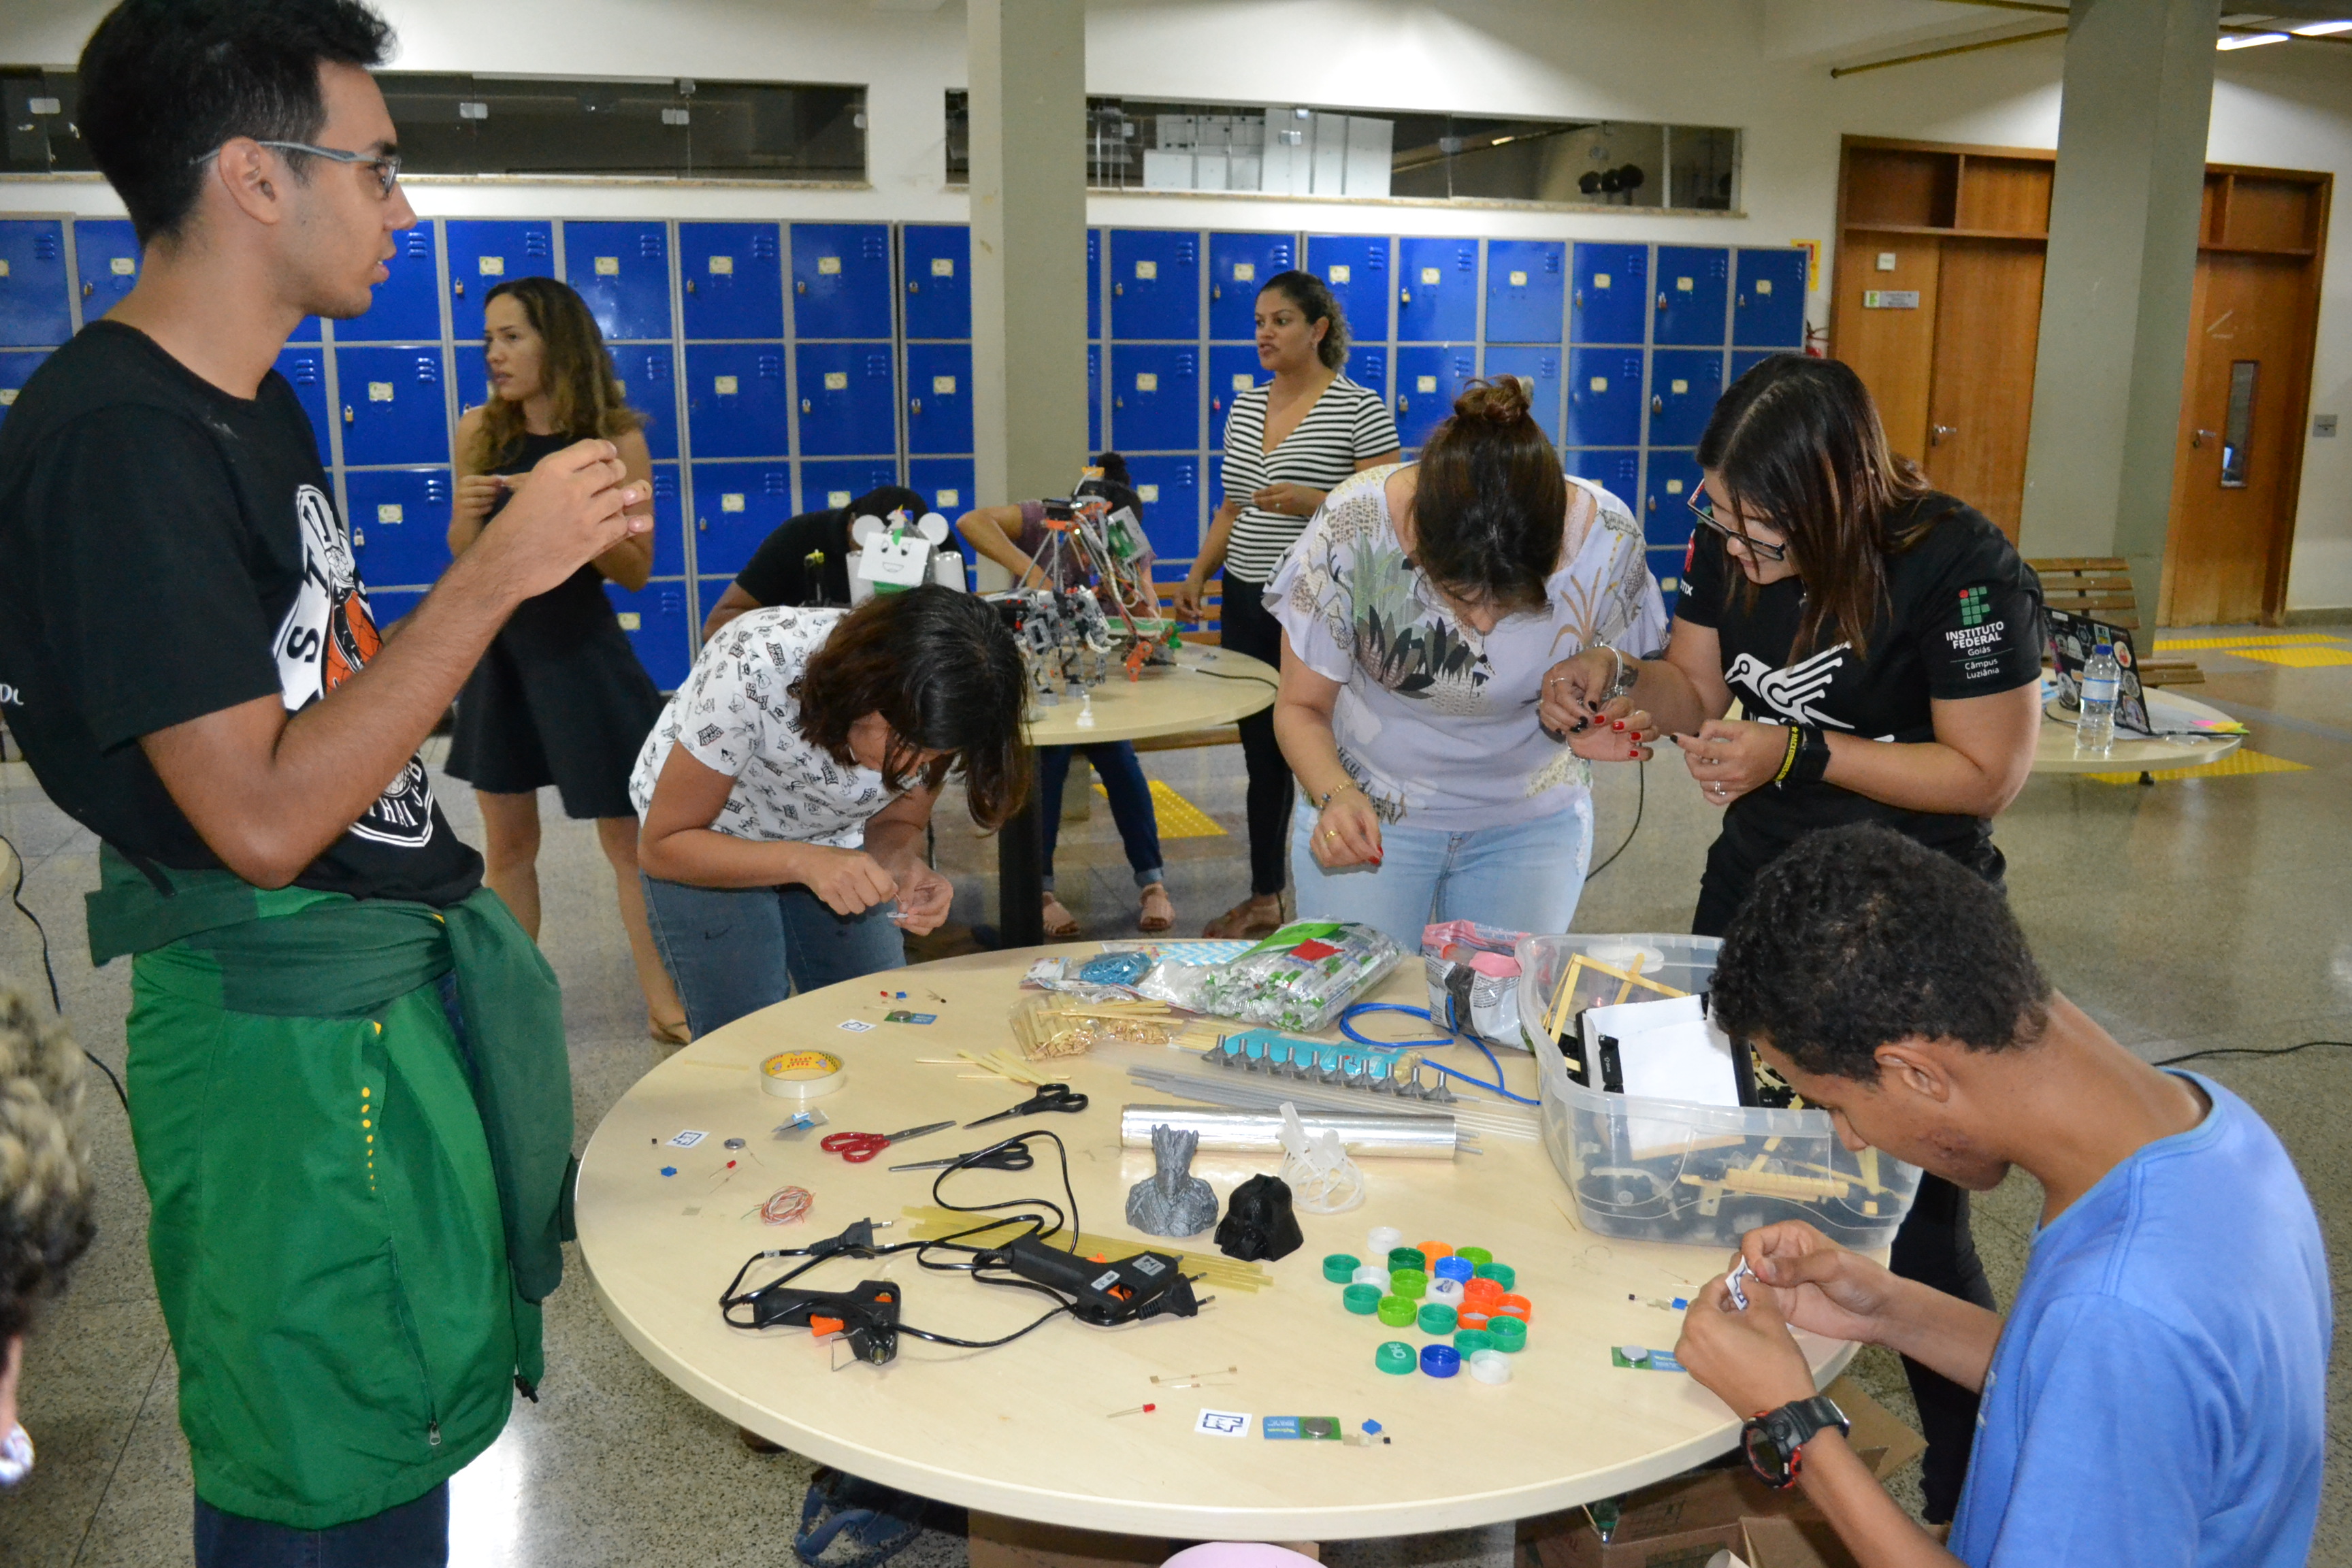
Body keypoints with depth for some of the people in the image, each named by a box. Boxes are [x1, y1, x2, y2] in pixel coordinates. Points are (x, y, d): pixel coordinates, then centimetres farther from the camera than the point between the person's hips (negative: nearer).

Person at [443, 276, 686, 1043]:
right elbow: (462, 558, 8)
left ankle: (665, 1004, 9)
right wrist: (469, 514, -14)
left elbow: (636, 570, -8)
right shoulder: (480, 431, 0)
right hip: (496, 643, 3)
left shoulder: (617, 439, -9)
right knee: (507, 841, 10)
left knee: (628, 835, -1)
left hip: (582, 647, -3)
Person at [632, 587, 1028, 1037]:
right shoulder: (753, 670, -36)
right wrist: (804, 861, -40)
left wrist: (903, 866, -30)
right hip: (704, 842, -3)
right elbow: (662, 847, -26)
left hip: (831, 840, 3)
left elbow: (896, 824, -7)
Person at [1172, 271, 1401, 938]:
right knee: (1262, 752, 14)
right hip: (1248, 603, 7)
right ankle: (1263, 899, 27)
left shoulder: (1360, 409, -8)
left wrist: (1312, 501, -24)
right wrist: (1198, 574, 6)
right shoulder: (1245, 407, 12)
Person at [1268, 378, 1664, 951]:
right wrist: (1335, 795, -33)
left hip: (1532, 819, 1)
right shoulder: (1354, 528, -26)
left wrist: (1592, 727, -26)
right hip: (1371, 814, -1)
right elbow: (1301, 708, -14)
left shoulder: (1608, 539, -22)